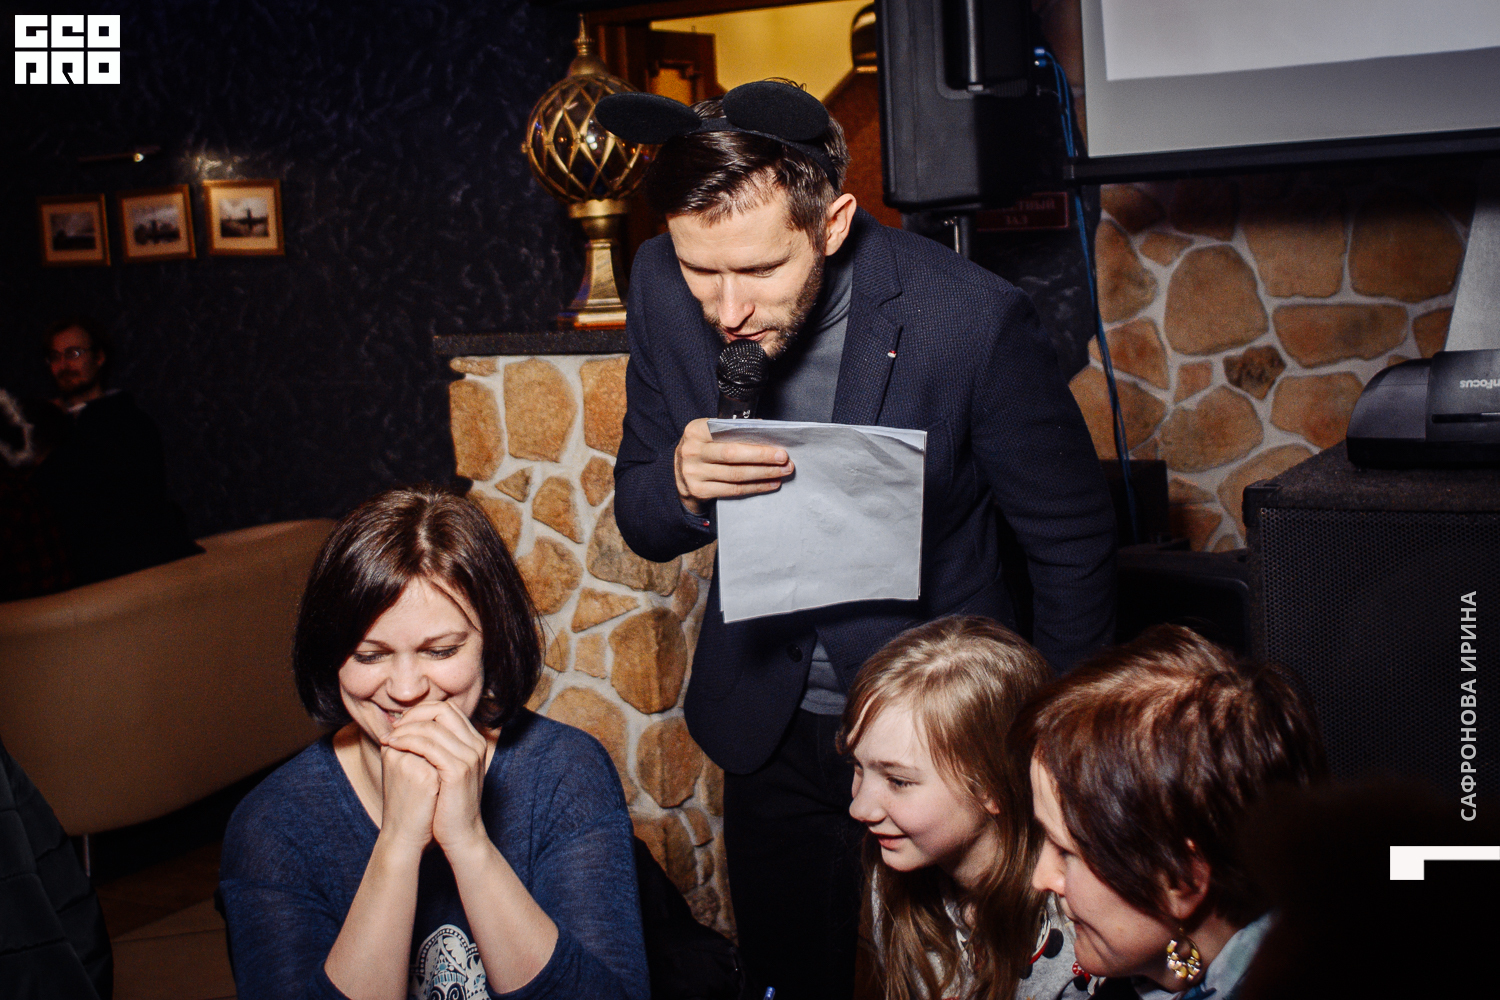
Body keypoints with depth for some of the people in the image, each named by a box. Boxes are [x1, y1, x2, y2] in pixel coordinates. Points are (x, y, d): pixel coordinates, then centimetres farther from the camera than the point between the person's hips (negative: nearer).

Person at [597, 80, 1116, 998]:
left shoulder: (976, 320, -25)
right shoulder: (664, 289, -12)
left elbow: (1074, 546, -11)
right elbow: (642, 527, -1)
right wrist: (682, 481, -25)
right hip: (767, 730, 4)